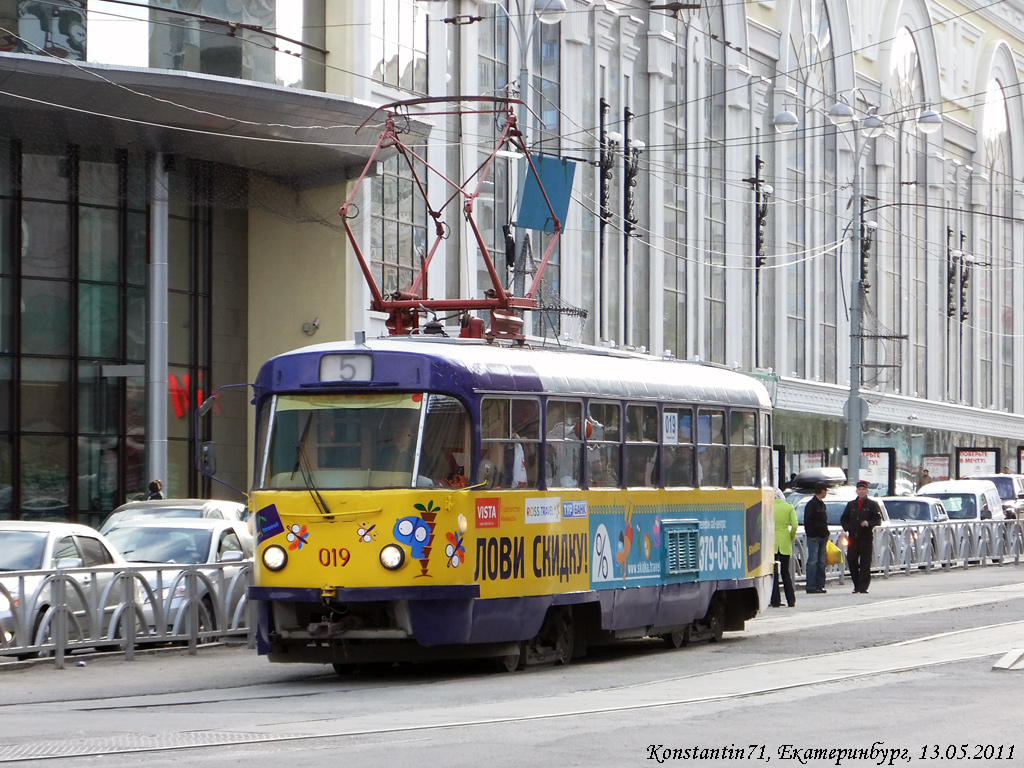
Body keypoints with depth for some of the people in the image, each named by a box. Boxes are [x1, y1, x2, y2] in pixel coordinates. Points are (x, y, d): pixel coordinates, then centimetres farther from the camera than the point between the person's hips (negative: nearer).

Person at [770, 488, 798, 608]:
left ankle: (775, 601, -3)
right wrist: (791, 538, 9)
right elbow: (794, 526, -5)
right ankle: (791, 600, 10)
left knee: (773, 572, 2)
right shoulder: (789, 507, 1)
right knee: (785, 572, 12)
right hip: (785, 543, 2)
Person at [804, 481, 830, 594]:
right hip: (814, 537, -9)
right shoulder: (811, 504, -9)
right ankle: (811, 587, -10)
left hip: (822, 537, 9)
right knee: (813, 562, -9)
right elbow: (808, 521, -13)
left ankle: (820, 586, 11)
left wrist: (826, 533, 16)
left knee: (821, 562, 8)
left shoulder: (821, 504, 19)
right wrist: (812, 534, -18)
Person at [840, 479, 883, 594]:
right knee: (852, 561, 0)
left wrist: (868, 523, -19)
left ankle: (863, 587, -5)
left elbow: (878, 520, 0)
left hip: (866, 537, -4)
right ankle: (856, 585, 11)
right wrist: (847, 528, 4)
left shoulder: (872, 504, 6)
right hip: (853, 537, 4)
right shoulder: (851, 505, 18)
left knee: (865, 563, -6)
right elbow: (843, 519, 23)